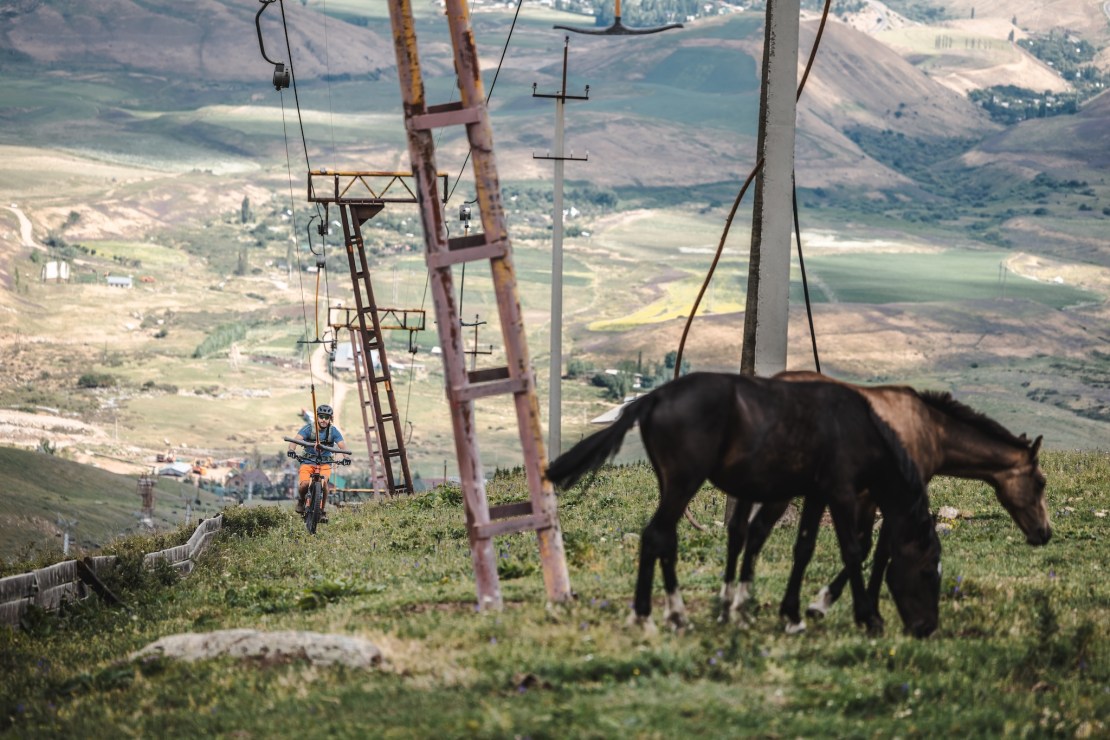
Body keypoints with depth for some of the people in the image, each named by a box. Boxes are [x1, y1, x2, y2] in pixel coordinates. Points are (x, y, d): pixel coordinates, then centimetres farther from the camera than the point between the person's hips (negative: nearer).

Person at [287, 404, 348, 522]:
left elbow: (342, 445, -17)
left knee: (323, 482, -29)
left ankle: (323, 510, -8)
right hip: (308, 462, 0)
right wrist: (291, 450, -44)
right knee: (304, 484, -26)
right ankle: (301, 500, 10)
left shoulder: (333, 431, -5)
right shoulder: (309, 428, -9)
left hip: (325, 463, 1)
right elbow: (297, 438, -23)